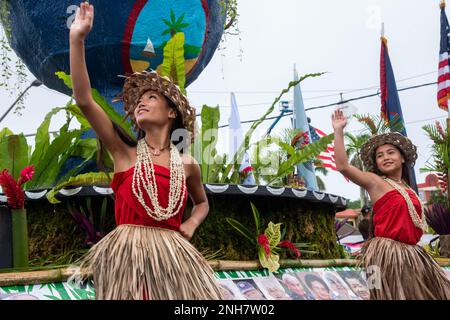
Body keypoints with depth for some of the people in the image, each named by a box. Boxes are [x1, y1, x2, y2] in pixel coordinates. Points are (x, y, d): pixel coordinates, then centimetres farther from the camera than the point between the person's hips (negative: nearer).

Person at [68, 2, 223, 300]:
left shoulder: (187, 165, 9)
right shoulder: (126, 152, 2)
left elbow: (202, 202, 28)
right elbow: (84, 100, -8)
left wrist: (191, 224, 5)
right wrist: (77, 39, -12)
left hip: (173, 256, 2)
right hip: (128, 254, -2)